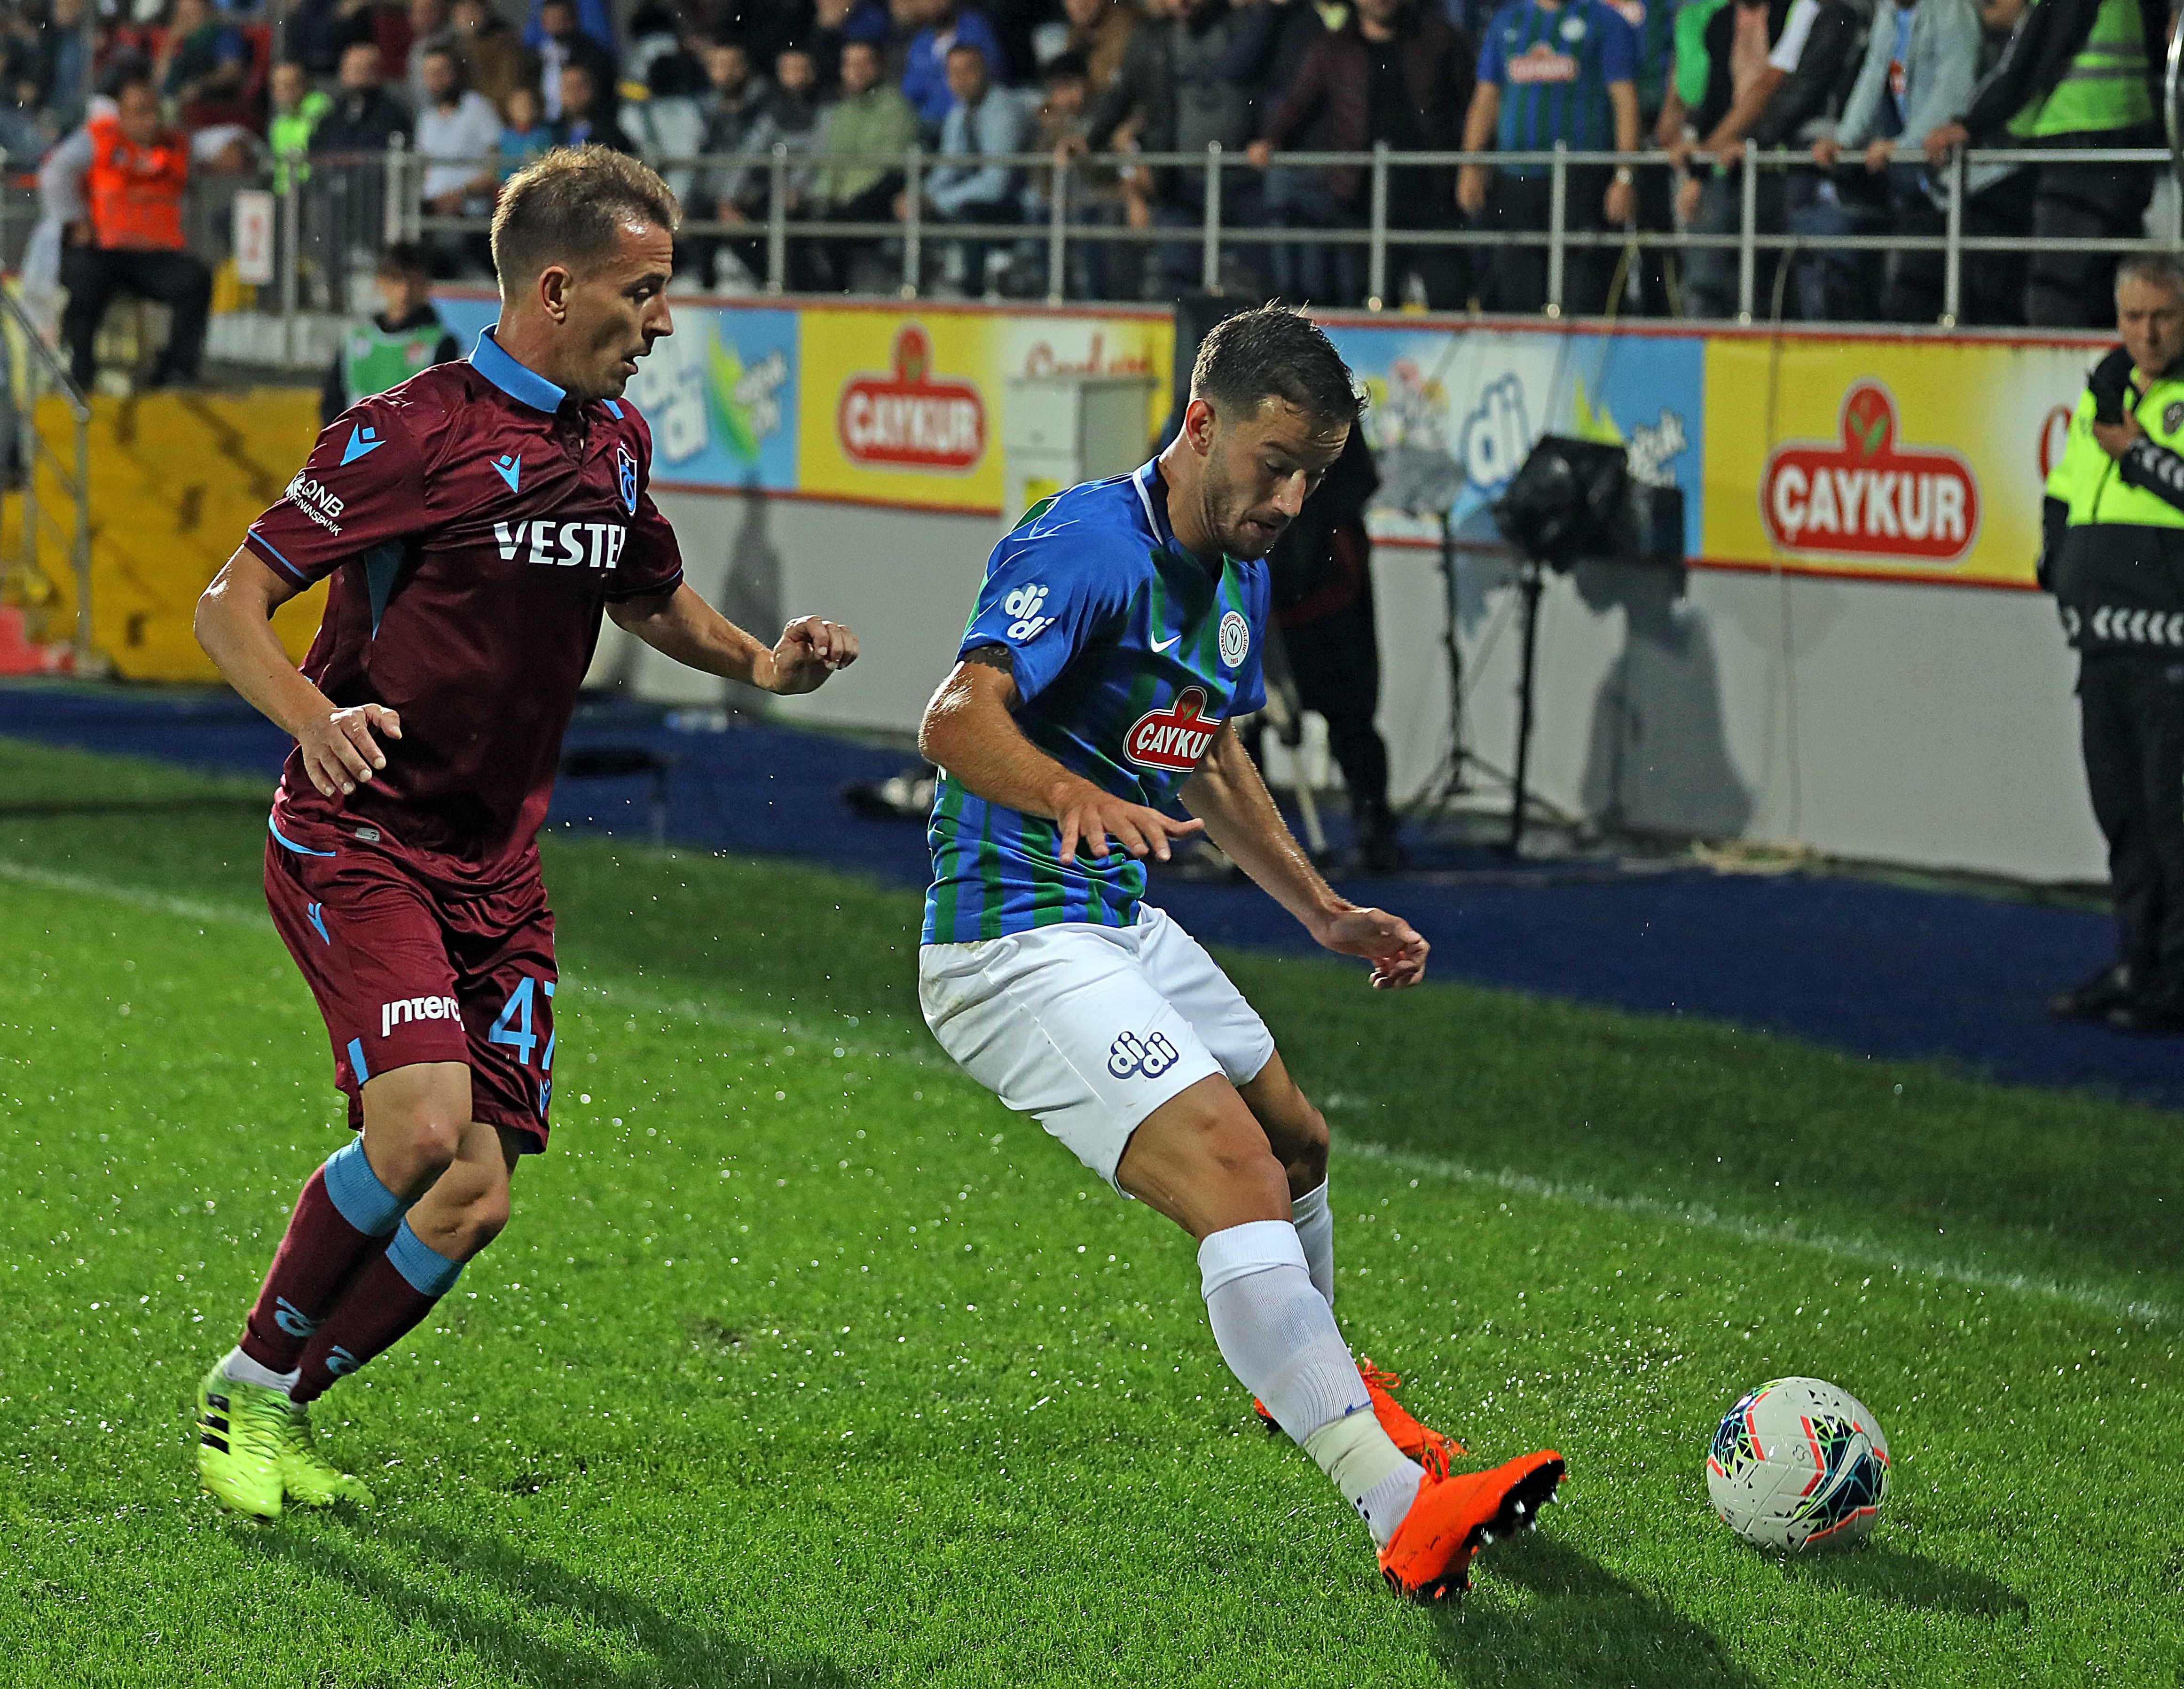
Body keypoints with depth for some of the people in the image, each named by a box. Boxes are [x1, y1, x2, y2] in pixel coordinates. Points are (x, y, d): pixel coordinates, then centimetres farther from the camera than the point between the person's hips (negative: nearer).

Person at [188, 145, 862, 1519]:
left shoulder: (617, 440, 9)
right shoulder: (416, 430, -13)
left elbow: (648, 593, 29)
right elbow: (231, 605, -13)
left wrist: (758, 662, 9)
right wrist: (315, 719, -33)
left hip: (499, 865, 7)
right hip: (360, 841, -7)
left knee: (476, 1200, -3)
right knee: (423, 1124, -25)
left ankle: (284, 1408, 18)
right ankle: (247, 1386, -4)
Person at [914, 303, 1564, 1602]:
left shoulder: (1239, 575, 10)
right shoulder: (1090, 546, -20)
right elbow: (959, 721, -34)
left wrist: (1327, 913, 23)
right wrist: (1072, 795, -52)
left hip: (1124, 926, 10)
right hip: (1017, 945, -10)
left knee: (1297, 1143, 26)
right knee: (1239, 1179, -24)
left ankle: (1314, 1378, 57)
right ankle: (1408, 1511, -33)